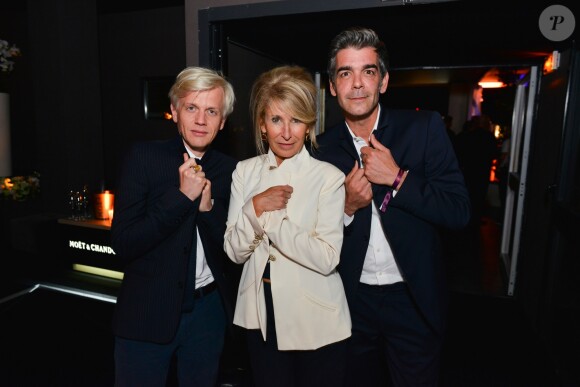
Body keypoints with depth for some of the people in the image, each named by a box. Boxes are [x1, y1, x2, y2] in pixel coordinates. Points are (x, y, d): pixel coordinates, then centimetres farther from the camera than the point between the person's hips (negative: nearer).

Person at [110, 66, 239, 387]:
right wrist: (182, 196, -23)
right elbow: (122, 244, -15)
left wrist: (208, 207, -19)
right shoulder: (144, 157, -9)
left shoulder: (230, 170, -2)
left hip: (209, 309, 3)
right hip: (147, 311, -2)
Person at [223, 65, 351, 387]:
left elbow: (327, 258, -20)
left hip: (316, 323, -3)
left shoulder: (328, 177, -13)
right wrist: (255, 207, -20)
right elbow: (234, 251, -4)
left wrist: (268, 217, -21)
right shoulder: (245, 171, -1)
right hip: (259, 316, 4)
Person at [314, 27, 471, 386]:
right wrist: (347, 206, -19)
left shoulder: (424, 128, -10)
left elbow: (460, 210, -14)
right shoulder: (324, 147, -4)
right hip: (352, 301, 2)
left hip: (414, 299, -1)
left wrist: (398, 177, -24)